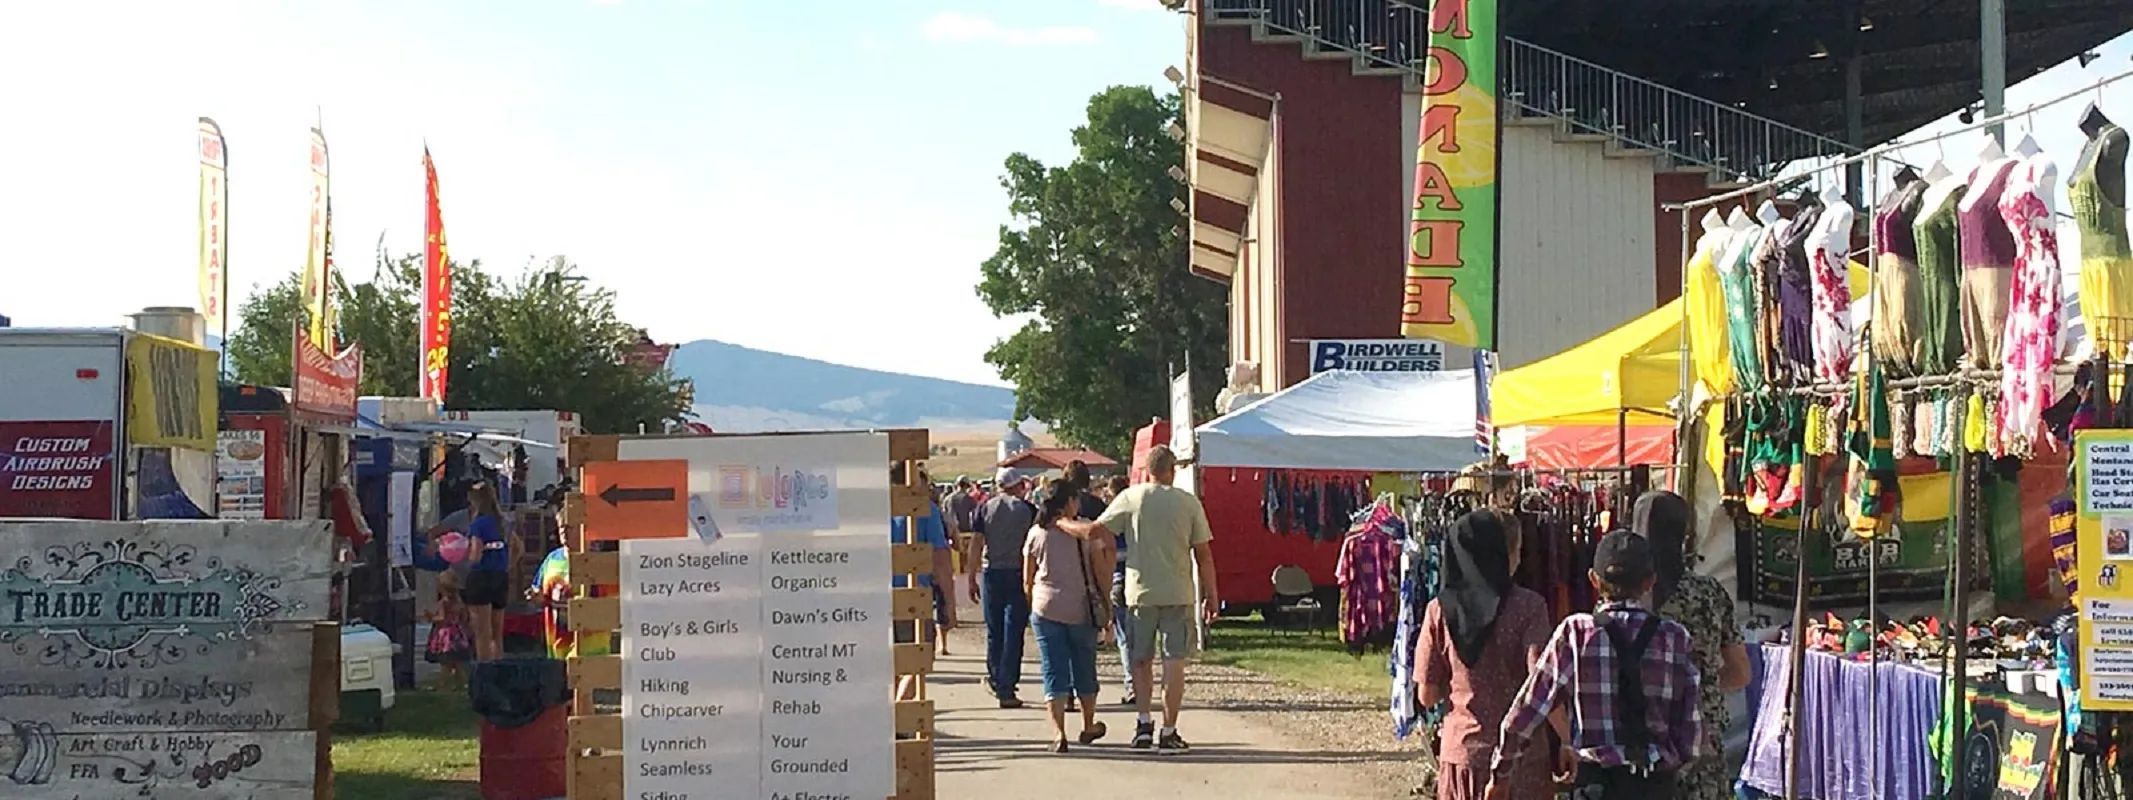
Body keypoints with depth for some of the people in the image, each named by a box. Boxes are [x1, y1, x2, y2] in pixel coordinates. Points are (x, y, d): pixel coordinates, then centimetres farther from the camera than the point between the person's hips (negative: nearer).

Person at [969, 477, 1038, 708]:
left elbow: (976, 544, -1)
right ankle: (1007, 690, -4)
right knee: (1013, 634, -1)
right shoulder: (1028, 509, -1)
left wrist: (972, 579, 3)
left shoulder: (985, 508, 2)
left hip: (991, 574, 2)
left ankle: (995, 679, 26)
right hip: (1018, 576, -2)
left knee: (994, 631, 15)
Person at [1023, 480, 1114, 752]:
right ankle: (1088, 726, 30)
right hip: (1082, 608, -1)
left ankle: (1058, 732, -11)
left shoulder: (1036, 533, 1)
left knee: (1054, 671, 1)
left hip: (1046, 609, 1)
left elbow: (1027, 581, 6)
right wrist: (1108, 610, 5)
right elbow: (1101, 574, -3)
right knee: (1084, 667, 16)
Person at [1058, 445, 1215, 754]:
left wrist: (1060, 524, 15)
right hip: (1178, 593, -1)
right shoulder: (1188, 502, -2)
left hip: (1140, 592, 1)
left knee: (1141, 660, 16)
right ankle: (1168, 732, 0)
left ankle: (1143, 723, 9)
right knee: (1174, 662, 2)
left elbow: (1094, 531, -2)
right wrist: (1211, 595, 7)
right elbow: (1204, 554, -1)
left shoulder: (1131, 498, -2)